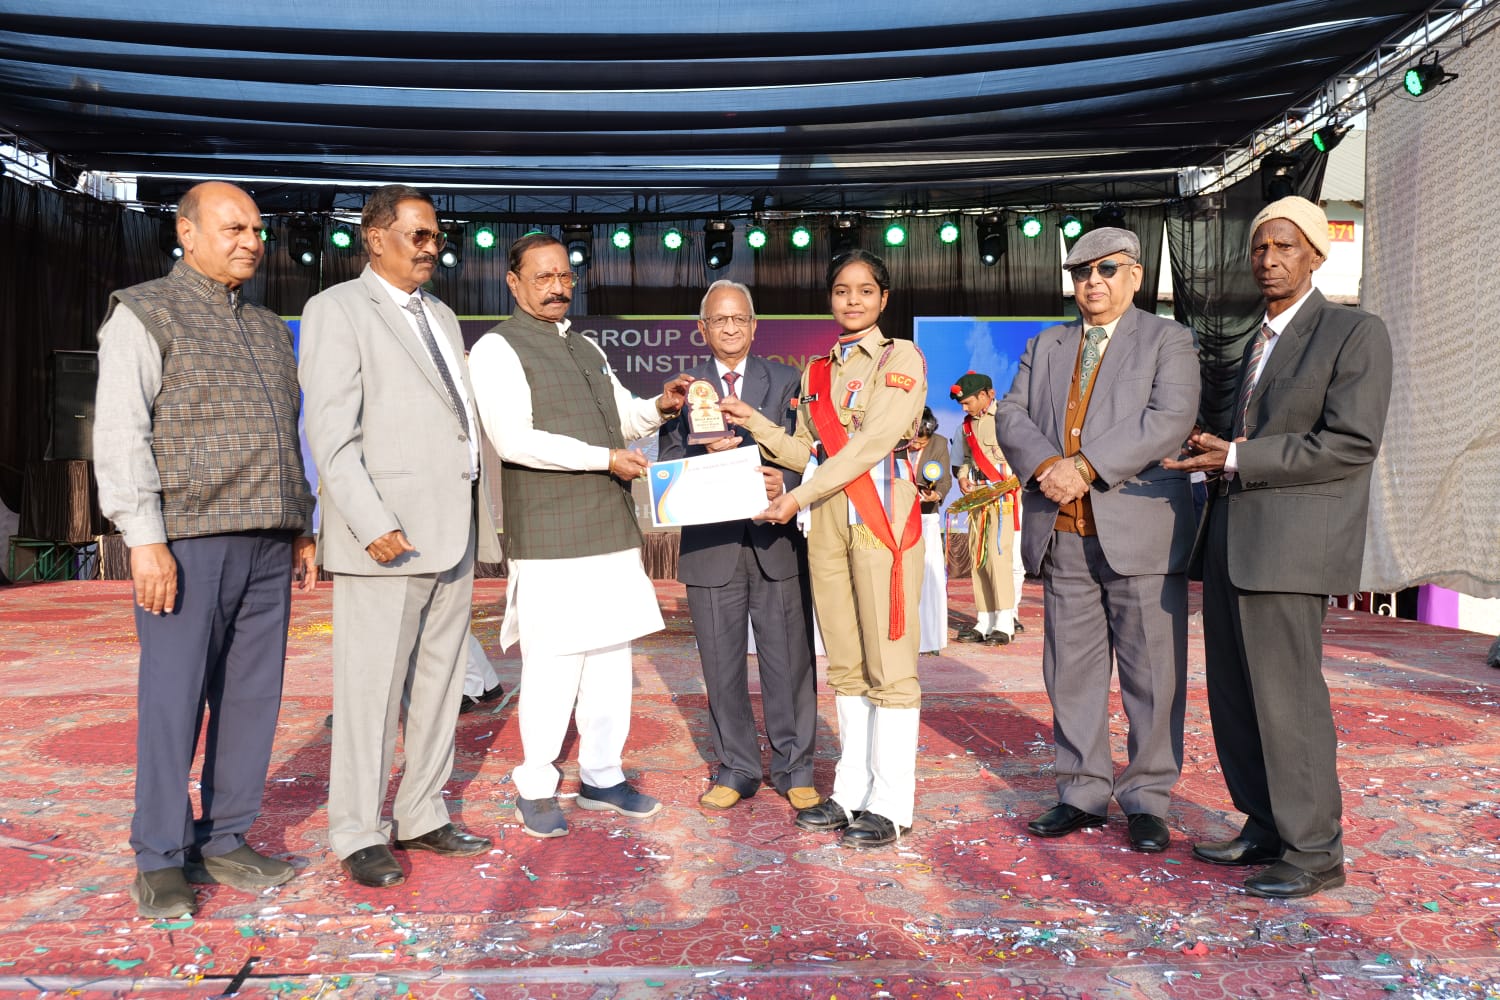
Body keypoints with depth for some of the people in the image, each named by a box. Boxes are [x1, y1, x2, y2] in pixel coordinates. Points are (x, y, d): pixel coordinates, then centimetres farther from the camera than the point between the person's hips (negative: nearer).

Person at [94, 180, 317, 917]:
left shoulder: (269, 330, 19)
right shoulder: (145, 314, 0)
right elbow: (121, 433, -8)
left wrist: (302, 528, 14)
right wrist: (145, 538, -16)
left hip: (266, 545, 6)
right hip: (187, 541, -6)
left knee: (252, 697, 7)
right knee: (174, 700, -2)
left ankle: (225, 842, 18)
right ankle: (161, 860, 11)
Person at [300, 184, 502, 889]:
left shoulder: (441, 316, 20)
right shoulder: (338, 309, -2)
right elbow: (331, 432, -12)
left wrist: (480, 520, 14)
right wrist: (374, 525, -20)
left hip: (453, 531, 8)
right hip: (385, 534, -7)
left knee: (439, 681, 11)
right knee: (371, 686, -1)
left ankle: (421, 818, 23)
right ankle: (359, 836, 11)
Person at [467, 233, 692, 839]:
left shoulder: (587, 349, 21)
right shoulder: (497, 349, -4)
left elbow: (623, 416, 29)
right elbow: (513, 439, -15)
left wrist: (659, 407, 7)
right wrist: (605, 458, -14)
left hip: (612, 528, 8)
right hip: (550, 538, -7)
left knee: (612, 659, 10)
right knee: (553, 664, -5)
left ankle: (602, 777, 24)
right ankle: (536, 788, 12)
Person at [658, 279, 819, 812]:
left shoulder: (786, 380, 8)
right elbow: (667, 463, 4)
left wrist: (786, 482, -20)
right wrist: (703, 451, -17)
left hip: (775, 539, -1)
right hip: (710, 544, 1)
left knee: (789, 659, 4)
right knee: (722, 664, 9)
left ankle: (794, 767, 19)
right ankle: (736, 768, 23)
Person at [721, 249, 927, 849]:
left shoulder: (902, 359, -1)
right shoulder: (816, 372, 17)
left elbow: (871, 442, -12)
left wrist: (799, 497, -15)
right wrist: (754, 423, 4)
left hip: (884, 515, -6)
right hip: (827, 520, 6)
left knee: (889, 663, -4)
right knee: (845, 665, 10)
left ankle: (891, 803, 5)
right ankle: (851, 791, 20)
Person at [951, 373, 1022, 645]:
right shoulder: (968, 423, 17)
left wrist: (1004, 484, -20)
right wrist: (962, 477, 5)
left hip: (1003, 497, -7)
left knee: (998, 555, -12)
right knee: (977, 558, 5)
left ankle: (1005, 623, -8)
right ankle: (985, 622, 10)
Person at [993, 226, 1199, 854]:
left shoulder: (1167, 341, 7)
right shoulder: (1043, 348, 20)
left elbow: (1170, 418, -9)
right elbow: (1011, 416, 7)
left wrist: (1086, 466, -18)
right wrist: (1046, 465, -13)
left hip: (1140, 530, -3)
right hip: (1062, 536, 4)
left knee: (1152, 675, 1)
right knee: (1071, 673, 8)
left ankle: (1146, 801, 14)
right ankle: (1083, 794, 20)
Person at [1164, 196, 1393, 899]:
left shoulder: (1355, 334, -3)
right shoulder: (1257, 346, 22)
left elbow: (1351, 444, -14)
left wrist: (1239, 459, -17)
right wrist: (1207, 447, 8)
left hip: (1291, 542, -8)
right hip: (1229, 540, 8)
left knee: (1285, 694, -6)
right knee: (1235, 696, 11)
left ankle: (1314, 852, 7)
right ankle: (1266, 829, 23)